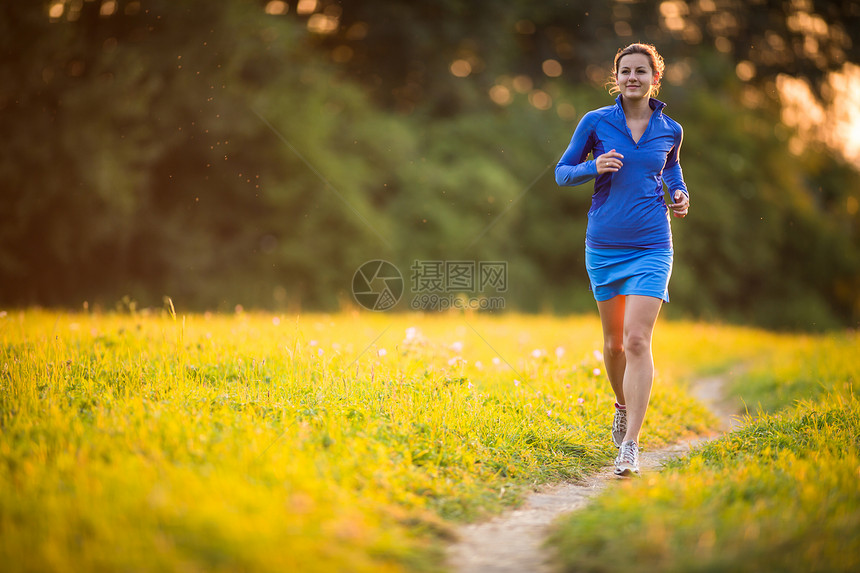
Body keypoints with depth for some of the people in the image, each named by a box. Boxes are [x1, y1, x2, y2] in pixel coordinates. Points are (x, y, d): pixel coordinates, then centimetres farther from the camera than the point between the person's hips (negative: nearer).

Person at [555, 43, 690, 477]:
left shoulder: (670, 130, 4)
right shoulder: (595, 122, 0)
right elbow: (562, 172, 5)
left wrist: (680, 193, 4)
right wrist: (594, 167, -14)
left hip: (651, 246, -1)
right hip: (604, 245, 1)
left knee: (637, 340, -13)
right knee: (614, 342, 12)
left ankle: (630, 446, -12)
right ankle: (623, 405, 42)